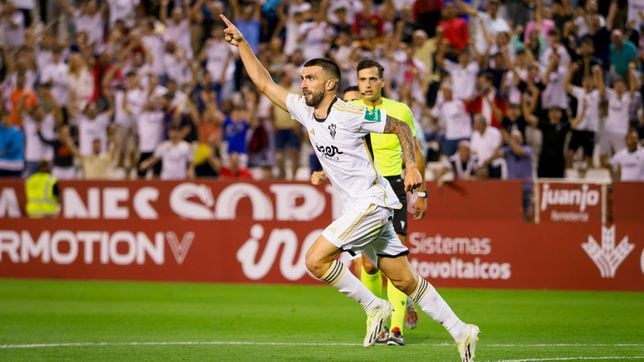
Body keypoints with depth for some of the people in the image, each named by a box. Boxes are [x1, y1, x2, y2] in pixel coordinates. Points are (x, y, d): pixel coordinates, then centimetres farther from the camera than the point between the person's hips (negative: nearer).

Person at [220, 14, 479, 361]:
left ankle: (374, 307, -5)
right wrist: (241, 43, 8)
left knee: (316, 259, -17)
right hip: (357, 207, 7)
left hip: (371, 200, -7)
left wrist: (411, 166, -13)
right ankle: (461, 332, 12)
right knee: (406, 282, 7)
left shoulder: (351, 113, -13)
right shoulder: (303, 110, 7)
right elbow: (264, 83, 13)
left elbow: (399, 126, -4)